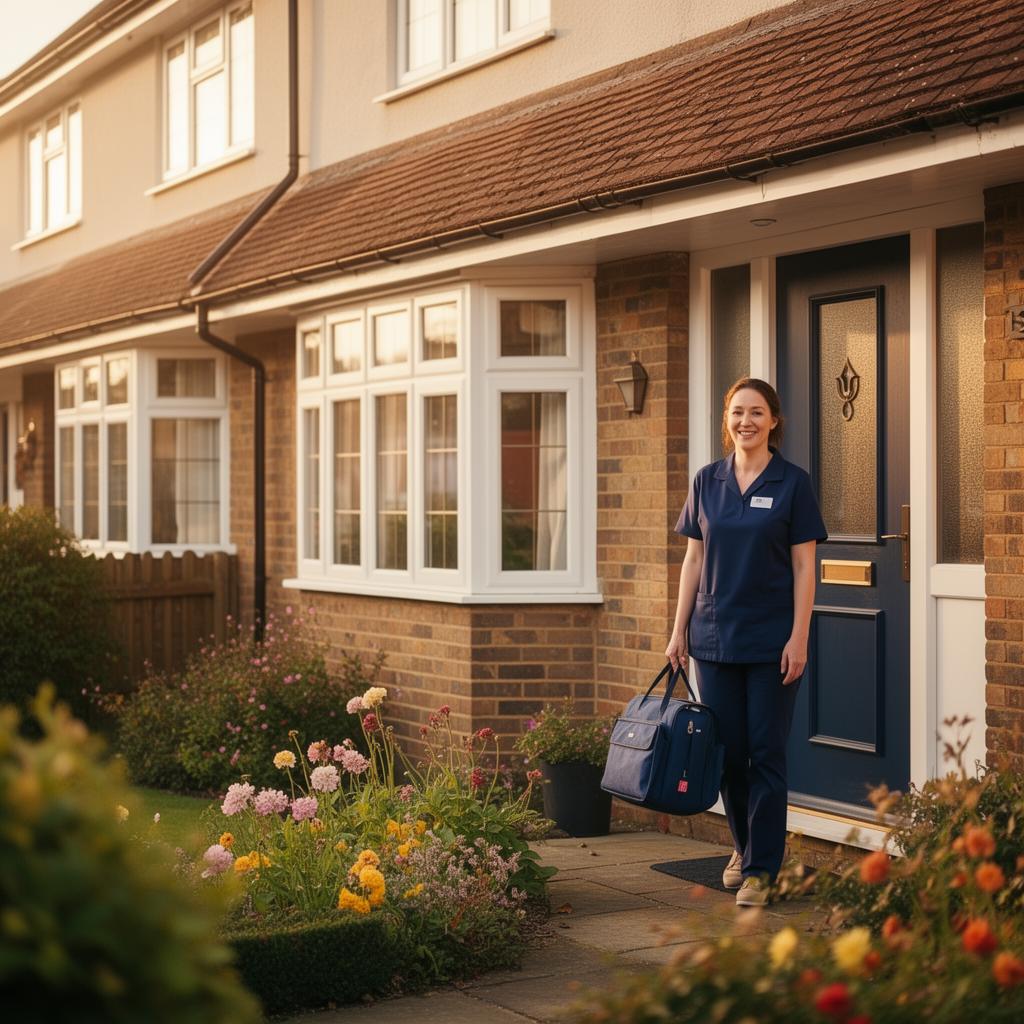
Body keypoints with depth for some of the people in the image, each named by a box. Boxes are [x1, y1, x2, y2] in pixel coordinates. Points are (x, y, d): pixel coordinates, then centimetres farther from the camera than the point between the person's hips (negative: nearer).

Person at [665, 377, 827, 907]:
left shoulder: (792, 483, -3)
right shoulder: (708, 482, 6)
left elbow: (804, 566, -5)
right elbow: (694, 559, 10)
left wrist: (799, 637, -11)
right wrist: (679, 629, 5)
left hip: (771, 639, -3)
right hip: (715, 634, 3)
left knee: (767, 751, -1)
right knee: (727, 749, 8)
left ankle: (762, 868, 7)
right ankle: (743, 845, 29)